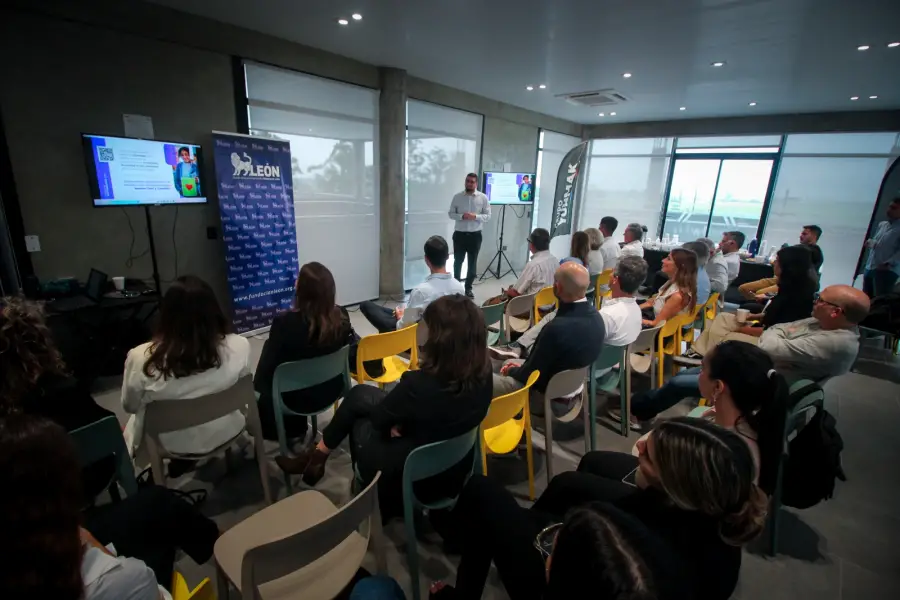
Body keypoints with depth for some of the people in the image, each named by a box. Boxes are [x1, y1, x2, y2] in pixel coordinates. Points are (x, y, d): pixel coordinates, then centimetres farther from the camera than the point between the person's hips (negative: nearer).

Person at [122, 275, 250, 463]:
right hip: (224, 433, 1)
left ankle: (181, 460, 41)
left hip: (172, 444, 0)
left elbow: (130, 406, -6)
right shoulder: (239, 346, -25)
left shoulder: (141, 358, -26)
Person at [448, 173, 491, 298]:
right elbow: (451, 213, 2)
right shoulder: (457, 197, 1)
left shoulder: (483, 198, -1)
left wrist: (475, 216, -19)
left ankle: (468, 288, 22)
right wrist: (461, 216, -17)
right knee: (458, 261, 10)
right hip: (459, 234, 0)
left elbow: (488, 216, -2)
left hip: (475, 235, 0)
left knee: (472, 263, 8)